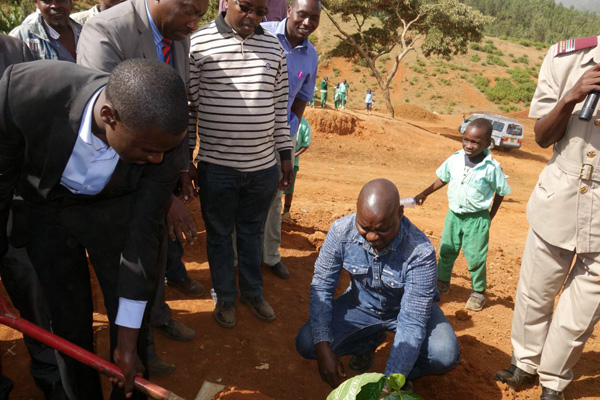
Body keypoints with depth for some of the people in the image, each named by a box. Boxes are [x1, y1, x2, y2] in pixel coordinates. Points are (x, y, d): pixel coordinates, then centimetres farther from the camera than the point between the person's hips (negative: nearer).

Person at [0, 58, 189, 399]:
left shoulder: (159, 134, -28)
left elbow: (144, 229, -22)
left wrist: (127, 343, -17)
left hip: (112, 208, 1)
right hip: (44, 209, 0)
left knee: (128, 317, 0)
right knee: (70, 324, 6)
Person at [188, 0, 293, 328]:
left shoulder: (273, 47, 6)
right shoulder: (198, 43, -5)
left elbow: (280, 106, 10)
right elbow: (189, 104, -3)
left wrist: (285, 154, 9)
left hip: (263, 165, 3)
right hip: (216, 165, -2)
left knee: (252, 231, 18)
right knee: (219, 234, 13)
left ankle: (253, 292, 37)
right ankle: (225, 297, 33)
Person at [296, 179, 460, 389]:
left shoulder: (420, 252, -33)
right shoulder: (341, 231, -26)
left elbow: (412, 322, -30)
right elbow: (321, 286, -16)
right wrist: (323, 348, -26)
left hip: (407, 308, -2)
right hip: (361, 304, 3)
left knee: (445, 356, -30)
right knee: (306, 344, -15)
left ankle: (403, 378, 6)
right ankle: (369, 341, 13)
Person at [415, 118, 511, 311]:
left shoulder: (491, 167, -16)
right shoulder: (454, 160, -6)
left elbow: (500, 192, -3)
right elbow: (442, 179, 10)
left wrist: (490, 216, 0)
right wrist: (425, 193, 8)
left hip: (477, 219, -4)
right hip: (454, 215, 4)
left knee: (475, 258, 4)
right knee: (446, 251, 15)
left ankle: (479, 292, 24)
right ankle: (442, 282, 35)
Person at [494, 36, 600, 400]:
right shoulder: (566, 57, -4)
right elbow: (542, 137, 0)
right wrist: (570, 99, -18)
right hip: (559, 198, 2)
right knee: (534, 292, 16)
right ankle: (525, 363, 38)